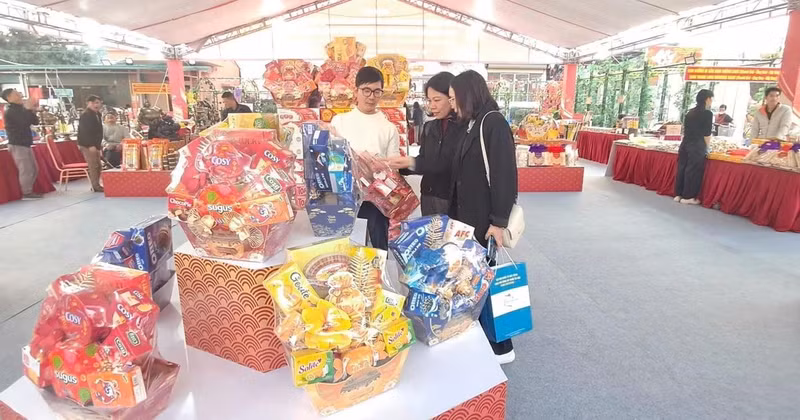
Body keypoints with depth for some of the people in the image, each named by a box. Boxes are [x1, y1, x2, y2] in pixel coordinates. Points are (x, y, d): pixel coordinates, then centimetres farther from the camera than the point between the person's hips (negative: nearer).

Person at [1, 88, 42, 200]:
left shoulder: (21, 110, 15)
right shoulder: (10, 112, -10)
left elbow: (36, 122, 11)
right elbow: (25, 122, -24)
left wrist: (29, 110, 0)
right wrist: (28, 109, -13)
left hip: (25, 144, 9)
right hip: (17, 145, -9)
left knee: (34, 169, 12)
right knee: (26, 170, -11)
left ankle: (29, 191, 21)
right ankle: (27, 193, -5)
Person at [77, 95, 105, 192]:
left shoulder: (97, 114, 15)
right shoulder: (85, 115, -13)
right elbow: (85, 132, -20)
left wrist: (99, 144, 19)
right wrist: (91, 145, -25)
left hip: (95, 144, 9)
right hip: (87, 145, -9)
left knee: (98, 165, 11)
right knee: (93, 165, -9)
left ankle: (96, 185, 19)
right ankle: (96, 186, -5)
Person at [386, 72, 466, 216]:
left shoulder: (467, 127, -10)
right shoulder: (429, 127, 10)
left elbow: (451, 163, -18)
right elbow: (425, 163, 11)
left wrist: (412, 162, -23)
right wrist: (398, 166, -5)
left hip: (456, 201, -5)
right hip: (430, 200, 6)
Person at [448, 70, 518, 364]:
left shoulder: (494, 122, -13)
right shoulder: (472, 125, 13)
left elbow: (504, 174, -19)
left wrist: (498, 220, -20)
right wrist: (455, 213, 14)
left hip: (485, 218, -8)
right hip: (468, 215, 8)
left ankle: (501, 346, 18)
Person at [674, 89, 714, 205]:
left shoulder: (690, 112, 11)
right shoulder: (707, 113, -7)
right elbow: (707, 134, -7)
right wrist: (706, 147, 6)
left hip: (685, 144, 6)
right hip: (697, 146, -6)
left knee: (682, 168, 10)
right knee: (693, 170, 1)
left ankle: (678, 194, 15)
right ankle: (688, 197, 6)